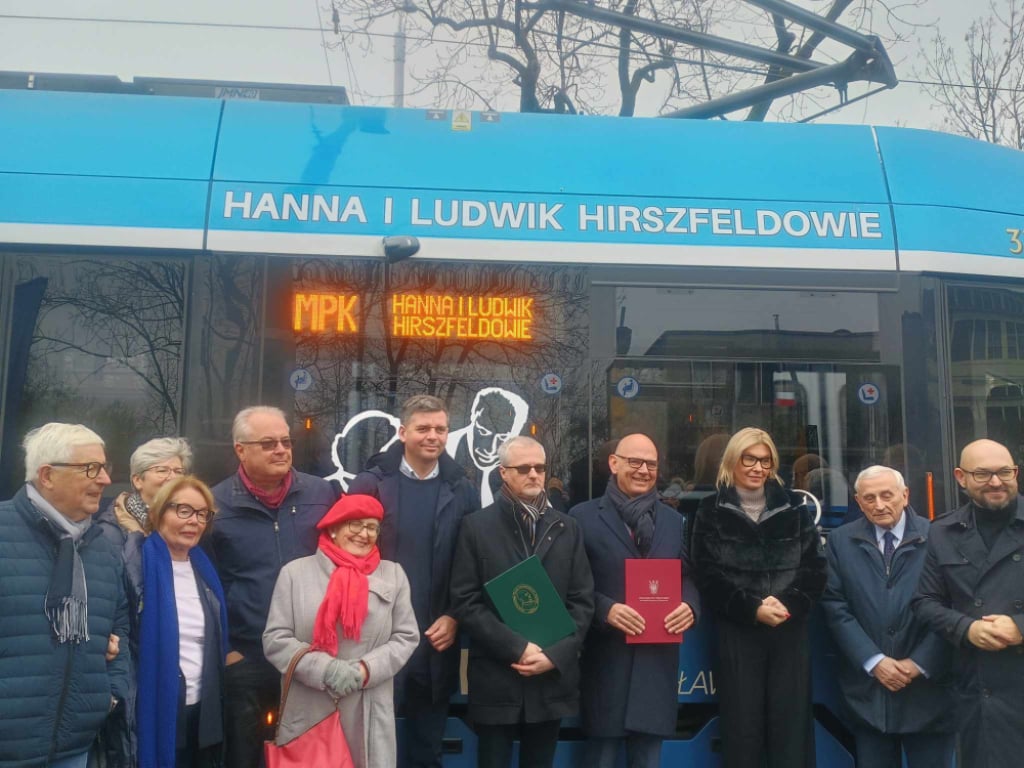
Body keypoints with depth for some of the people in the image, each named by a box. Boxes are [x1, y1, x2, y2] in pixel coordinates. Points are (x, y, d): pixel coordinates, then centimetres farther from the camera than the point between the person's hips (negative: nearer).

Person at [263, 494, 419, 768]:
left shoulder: (393, 575, 7)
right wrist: (325, 669, -14)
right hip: (307, 714, -1)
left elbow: (406, 637, 6)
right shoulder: (295, 572, 2)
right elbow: (275, 639, -1)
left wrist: (366, 669, -10)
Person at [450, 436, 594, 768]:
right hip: (495, 680, -2)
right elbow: (465, 602, -6)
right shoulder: (477, 526, 0)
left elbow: (583, 601, 5)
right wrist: (518, 647, -14)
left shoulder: (566, 528, 9)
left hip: (553, 677, 3)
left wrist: (555, 654, -9)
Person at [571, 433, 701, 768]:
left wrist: (690, 605, -8)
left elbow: (689, 577, 13)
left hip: (658, 658, 4)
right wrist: (606, 609, -19)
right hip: (607, 659, -3)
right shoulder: (583, 517, -1)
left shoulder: (674, 520, 13)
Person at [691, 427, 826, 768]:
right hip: (737, 633, -2)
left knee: (791, 727, 4)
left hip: (790, 633, 2)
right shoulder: (712, 511, 4)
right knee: (741, 728, 2)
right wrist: (752, 609, -15)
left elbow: (815, 568, 4)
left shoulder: (793, 508, 10)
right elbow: (709, 577, -3)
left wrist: (788, 603, -13)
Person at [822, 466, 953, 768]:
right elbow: (835, 607, -1)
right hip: (866, 689, 2)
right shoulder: (841, 541, 3)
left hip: (928, 686, -1)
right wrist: (874, 661, -9)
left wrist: (919, 663, -9)